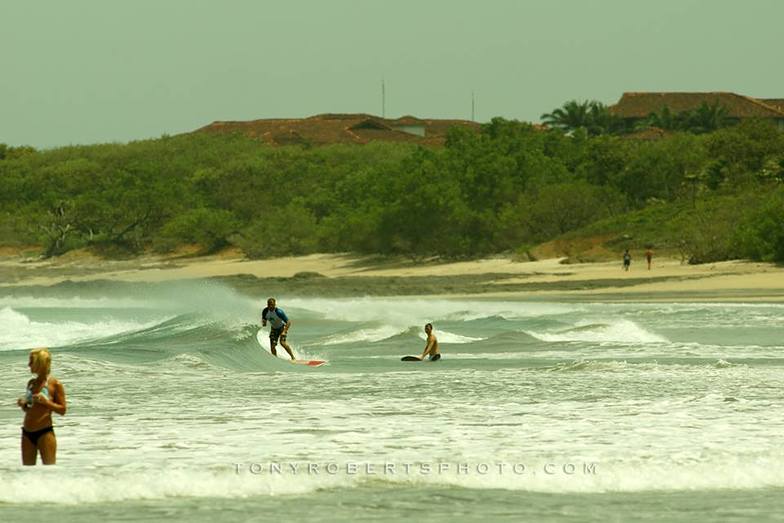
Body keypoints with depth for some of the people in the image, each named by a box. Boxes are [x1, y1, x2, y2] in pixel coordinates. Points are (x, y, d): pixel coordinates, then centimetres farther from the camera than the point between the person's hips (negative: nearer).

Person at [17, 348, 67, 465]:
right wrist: (22, 404, -2)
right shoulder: (31, 383, 11)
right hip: (27, 433, 7)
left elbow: (62, 410, -7)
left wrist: (45, 402, -20)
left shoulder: (54, 384, -6)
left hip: (45, 432, -7)